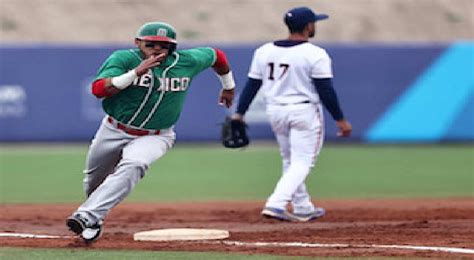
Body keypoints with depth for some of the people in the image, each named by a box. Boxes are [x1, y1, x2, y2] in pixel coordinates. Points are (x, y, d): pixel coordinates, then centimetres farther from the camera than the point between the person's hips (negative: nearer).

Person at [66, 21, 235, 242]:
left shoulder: (187, 62, -7)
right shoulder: (123, 59, -15)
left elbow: (216, 55, 13)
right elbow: (98, 89, -29)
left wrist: (228, 86, 26)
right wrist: (136, 72, -36)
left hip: (154, 137, -1)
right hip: (114, 131, 1)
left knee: (132, 166, -32)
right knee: (94, 177, 17)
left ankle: (88, 216, -38)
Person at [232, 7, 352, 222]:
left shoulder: (264, 51, 3)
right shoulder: (315, 55, -13)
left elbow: (252, 85, 3)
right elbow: (325, 90, -14)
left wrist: (239, 113, 8)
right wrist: (340, 120, -7)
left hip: (275, 111, 6)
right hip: (304, 111, -6)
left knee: (291, 162, 19)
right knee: (302, 162, -3)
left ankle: (303, 208, 24)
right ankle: (276, 204, -19)